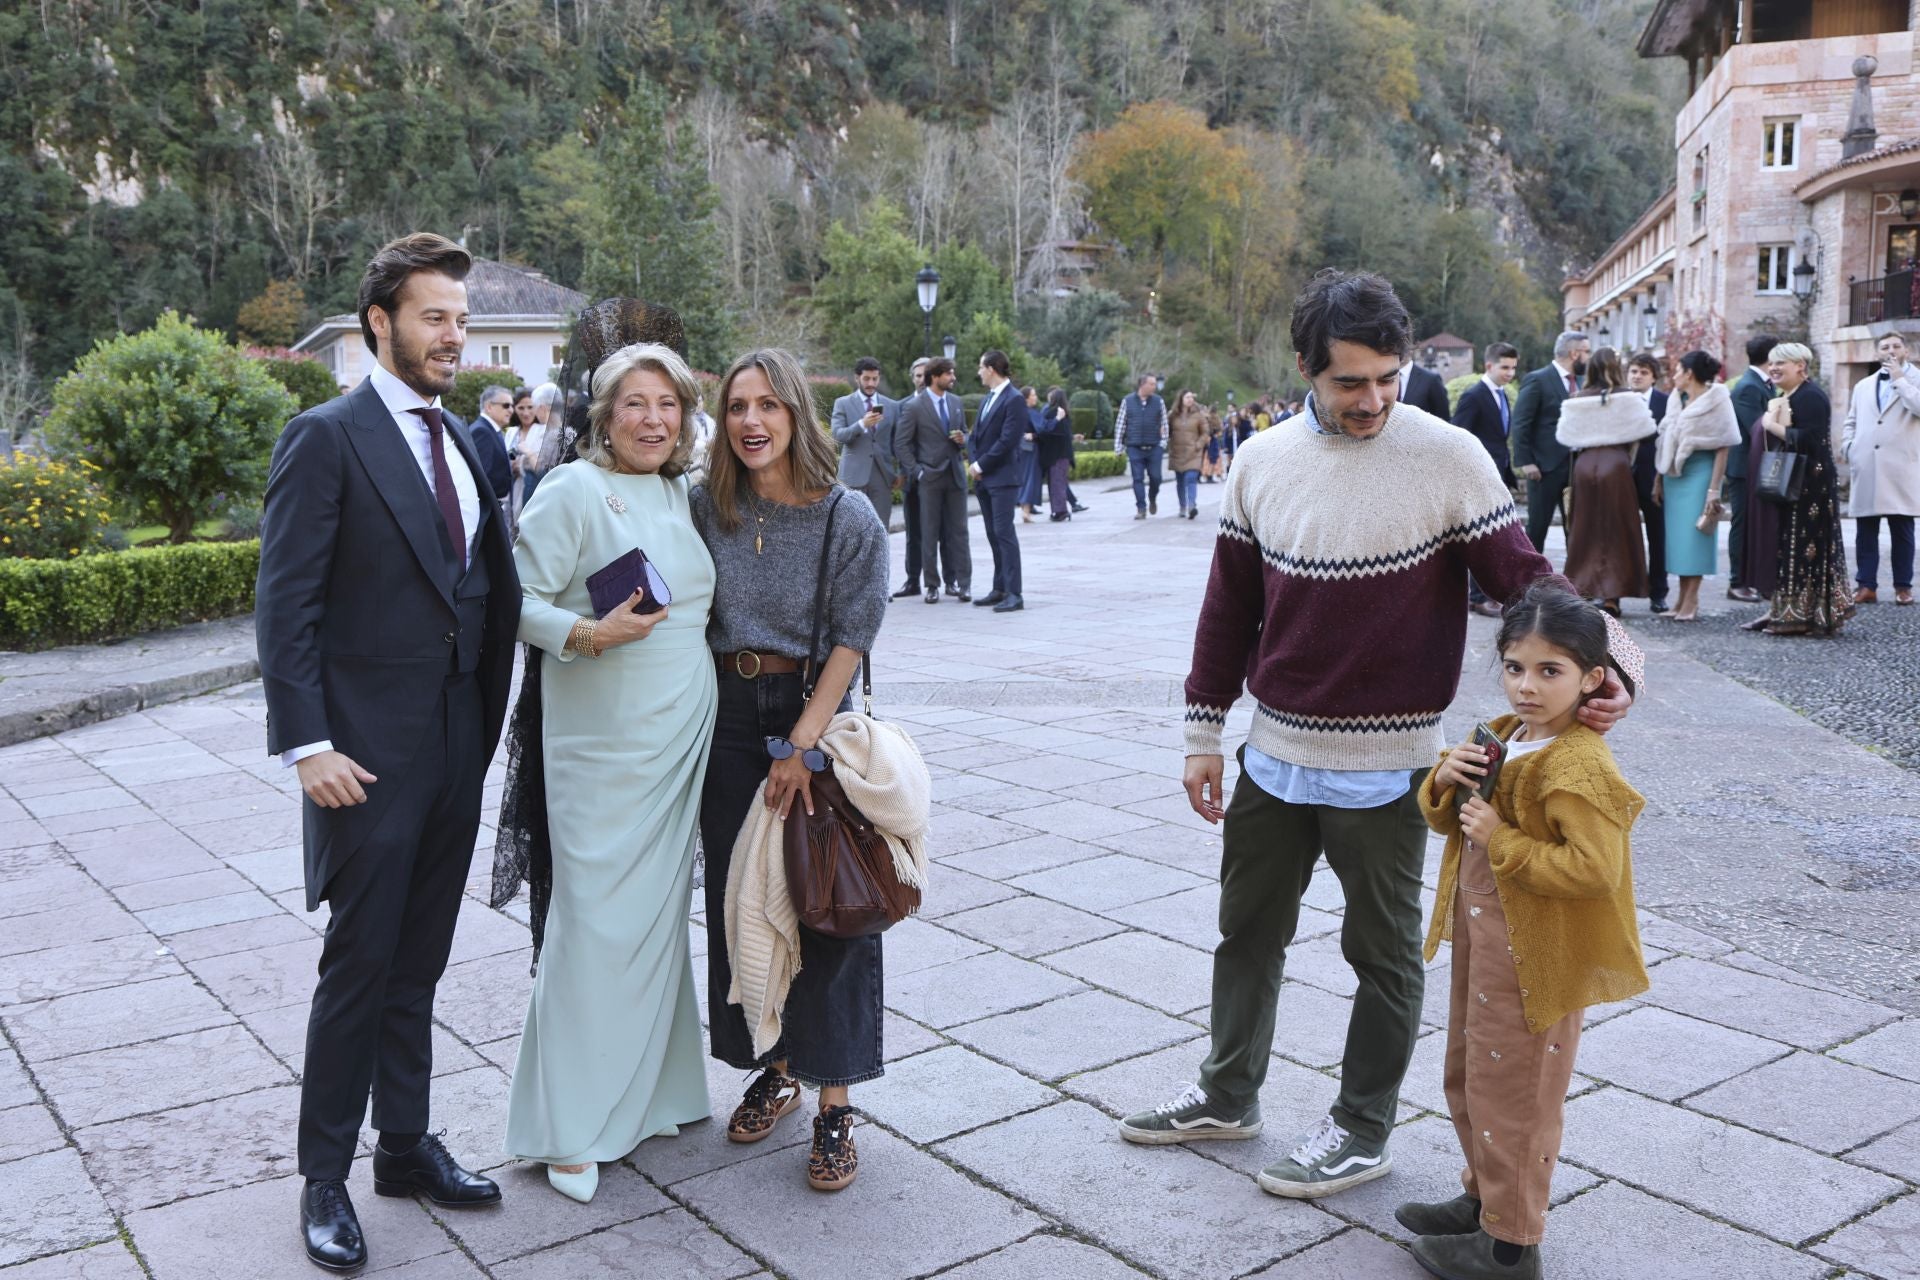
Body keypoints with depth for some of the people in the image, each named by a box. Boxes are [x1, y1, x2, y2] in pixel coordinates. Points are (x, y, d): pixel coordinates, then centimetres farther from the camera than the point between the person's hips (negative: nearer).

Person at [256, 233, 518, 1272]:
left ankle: (406, 1144, 29)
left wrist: (490, 722, 8)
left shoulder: (462, 444, 12)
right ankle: (324, 1177, 17)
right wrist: (306, 746, -18)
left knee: (420, 962, 15)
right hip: (368, 750, -6)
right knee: (360, 964, 2)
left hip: (457, 746, 6)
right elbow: (285, 604, -13)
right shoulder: (327, 438, -9)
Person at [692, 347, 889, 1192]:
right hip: (728, 717, 4)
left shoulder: (848, 519, -8)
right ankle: (774, 1069, 28)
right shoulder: (707, 507, 1)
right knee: (738, 897, 9)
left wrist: (801, 743, -16)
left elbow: (851, 640, -10)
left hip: (814, 714, -3)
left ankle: (834, 1105, 9)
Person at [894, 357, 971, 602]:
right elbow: (901, 443, -5)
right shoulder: (914, 407, -6)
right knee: (930, 533, 2)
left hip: (955, 474, 4)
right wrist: (915, 471, -10)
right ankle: (932, 585, 9)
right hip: (930, 476, -4)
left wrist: (962, 439, -3)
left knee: (958, 530, 2)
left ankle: (962, 583, 4)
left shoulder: (956, 402, 10)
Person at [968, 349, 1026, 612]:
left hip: (1003, 477, -8)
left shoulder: (1014, 400, -11)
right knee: (993, 535, 10)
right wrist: (974, 463, 0)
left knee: (1004, 533, -10)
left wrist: (981, 465, -12)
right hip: (983, 479, 8)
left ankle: (1014, 594, -9)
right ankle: (1000, 590, 16)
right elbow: (976, 435, 17)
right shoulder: (988, 399, 17)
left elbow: (1007, 441, -17)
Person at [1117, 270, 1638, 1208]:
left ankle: (1362, 1130, 28)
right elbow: (1230, 604, 8)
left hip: (1382, 766, -5)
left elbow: (1520, 577, -10)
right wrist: (1204, 728, 9)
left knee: (1382, 948, 10)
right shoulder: (1262, 461, 2)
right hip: (1275, 752, 5)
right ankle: (1228, 1096, 37)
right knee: (1248, 927, 18)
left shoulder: (1449, 459, -11)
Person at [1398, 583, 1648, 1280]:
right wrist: (1445, 780, -8)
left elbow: (1594, 869, -32)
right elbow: (1444, 818, 14)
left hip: (1532, 957, -9)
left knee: (1510, 1090, 4)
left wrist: (1501, 839, -26)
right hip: (1480, 936, 9)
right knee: (1468, 1073, 22)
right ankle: (1483, 1195, 41)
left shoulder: (1578, 766, -23)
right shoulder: (1502, 736, 6)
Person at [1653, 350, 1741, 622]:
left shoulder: (1715, 400, -7)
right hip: (1674, 475, 6)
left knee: (1694, 536, -6)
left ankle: (1691, 601, -2)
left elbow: (1722, 447, -11)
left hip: (1699, 473, -6)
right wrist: (1658, 480, 9)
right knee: (1677, 536, 7)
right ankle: (1682, 599, 13)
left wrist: (1714, 489, -17)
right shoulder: (1676, 400, 12)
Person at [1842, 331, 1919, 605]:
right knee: (1865, 531, 3)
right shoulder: (1863, 386, 18)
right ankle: (1867, 586, 7)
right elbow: (1851, 423, 21)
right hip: (1867, 470, 4)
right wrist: (1848, 449, 5)